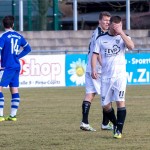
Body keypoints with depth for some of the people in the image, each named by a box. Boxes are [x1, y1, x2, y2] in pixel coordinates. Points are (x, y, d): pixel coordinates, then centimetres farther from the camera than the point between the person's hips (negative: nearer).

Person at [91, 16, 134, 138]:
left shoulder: (124, 37, 5)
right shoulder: (101, 39, 10)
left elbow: (131, 46, -16)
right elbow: (95, 54, 7)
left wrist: (121, 33, -16)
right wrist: (93, 69, -8)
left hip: (120, 75, -3)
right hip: (106, 76, 3)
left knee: (120, 101, -15)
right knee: (105, 105, 3)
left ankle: (119, 130, -11)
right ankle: (116, 124, 28)